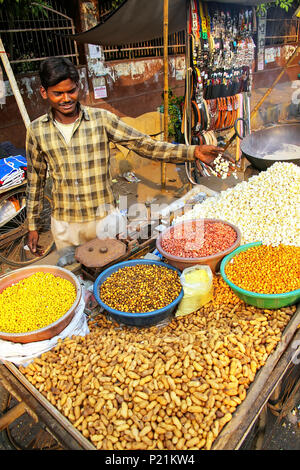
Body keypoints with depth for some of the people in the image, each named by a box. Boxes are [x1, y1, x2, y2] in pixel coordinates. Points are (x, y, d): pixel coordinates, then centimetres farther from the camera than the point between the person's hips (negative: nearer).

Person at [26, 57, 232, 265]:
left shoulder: (101, 119, -9)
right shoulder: (36, 131, -3)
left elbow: (143, 144, -11)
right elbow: (35, 181, 6)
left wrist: (193, 151, -22)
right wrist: (33, 226, 9)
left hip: (103, 218, -1)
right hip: (64, 225, 2)